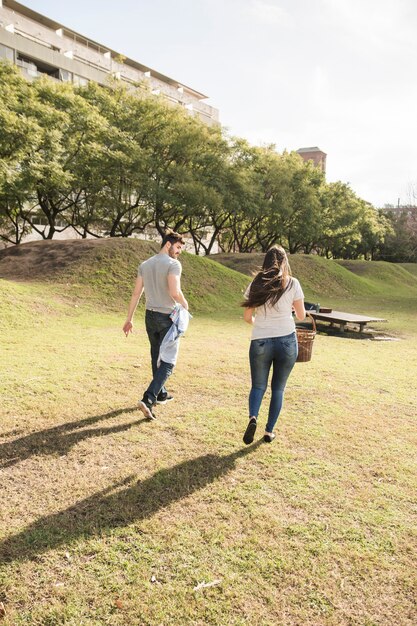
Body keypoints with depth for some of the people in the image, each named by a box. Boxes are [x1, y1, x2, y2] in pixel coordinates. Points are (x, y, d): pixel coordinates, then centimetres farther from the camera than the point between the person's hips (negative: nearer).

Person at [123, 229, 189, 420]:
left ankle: (161, 394, 34)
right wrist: (184, 304, -3)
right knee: (167, 362, 0)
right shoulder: (173, 264, -11)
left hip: (150, 316, 7)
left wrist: (129, 319, 12)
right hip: (168, 318, -7)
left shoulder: (145, 265, 10)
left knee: (156, 358, 20)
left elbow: (136, 293, 9)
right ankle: (148, 399, -11)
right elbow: (174, 292, -23)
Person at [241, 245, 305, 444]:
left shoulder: (256, 283, 2)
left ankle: (253, 417, -12)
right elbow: (301, 316, 4)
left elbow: (247, 317, 5)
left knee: (258, 386, 14)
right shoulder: (292, 283, -1)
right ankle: (269, 431, 18)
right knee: (278, 389, 15)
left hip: (260, 342, 1)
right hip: (287, 341, 0)